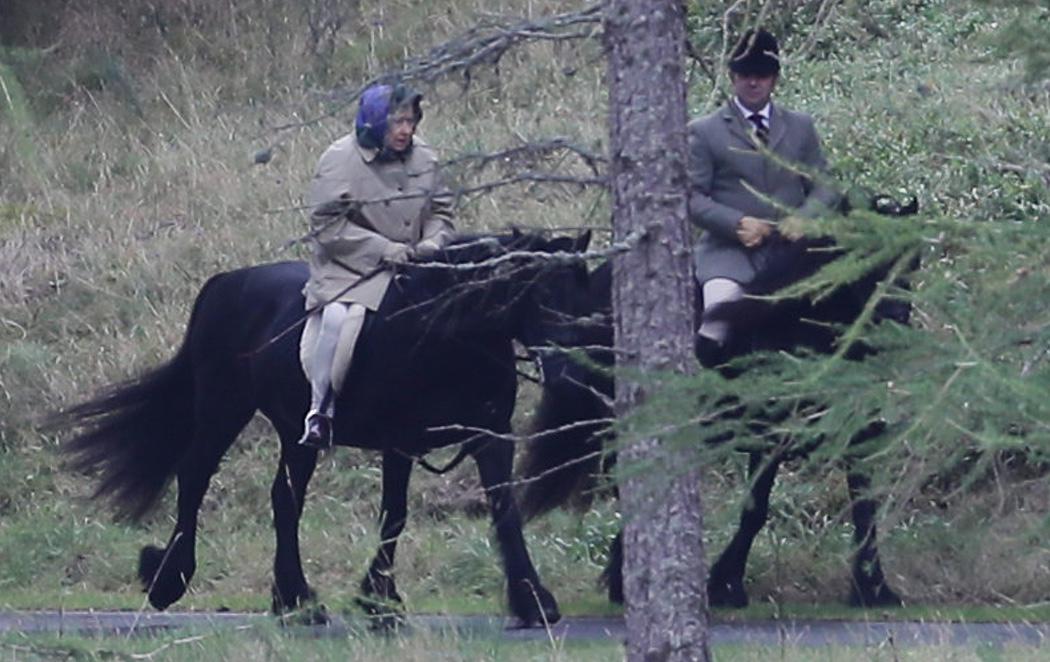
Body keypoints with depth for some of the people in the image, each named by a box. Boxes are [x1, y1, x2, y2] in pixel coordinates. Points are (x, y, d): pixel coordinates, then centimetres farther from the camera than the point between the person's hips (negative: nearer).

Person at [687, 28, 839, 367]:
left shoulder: (801, 127, 18)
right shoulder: (703, 132, 8)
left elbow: (824, 186, 15)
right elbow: (693, 197, 2)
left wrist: (803, 218, -7)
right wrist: (738, 224, -14)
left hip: (788, 249, 3)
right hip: (729, 250, -2)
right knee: (721, 304, -33)